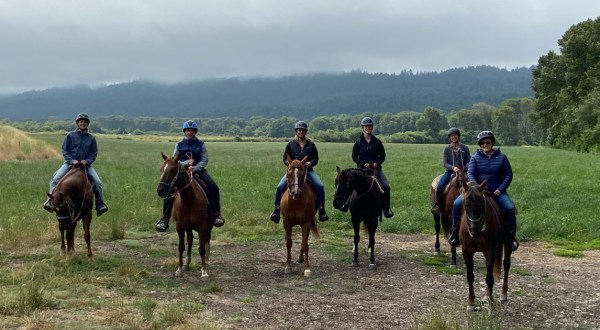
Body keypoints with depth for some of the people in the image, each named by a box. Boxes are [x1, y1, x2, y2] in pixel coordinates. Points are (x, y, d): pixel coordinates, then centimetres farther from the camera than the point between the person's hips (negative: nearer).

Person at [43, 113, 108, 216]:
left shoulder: (91, 138, 6)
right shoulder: (70, 136, 2)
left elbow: (94, 153, 7)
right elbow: (64, 151, 1)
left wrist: (87, 161, -11)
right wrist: (72, 161, -14)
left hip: (86, 164, 1)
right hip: (70, 162, -1)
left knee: (97, 182, -16)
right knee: (55, 179, -20)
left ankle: (100, 205, -9)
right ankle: (50, 200, -12)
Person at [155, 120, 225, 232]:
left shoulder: (201, 144, 7)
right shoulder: (179, 145, 9)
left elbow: (205, 160, -2)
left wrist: (194, 168, -19)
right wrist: (186, 163, -16)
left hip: (198, 170, 0)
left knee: (213, 188, -22)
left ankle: (216, 214, -6)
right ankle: (164, 219, -14)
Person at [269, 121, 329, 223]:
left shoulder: (311, 144, 8)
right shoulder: (291, 144, 7)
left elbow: (316, 158, 9)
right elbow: (285, 159, 8)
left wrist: (310, 163, -12)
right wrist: (290, 164, -12)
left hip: (308, 170, 0)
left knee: (320, 186, -24)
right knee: (280, 187, -21)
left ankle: (321, 209, -13)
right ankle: (276, 209, -9)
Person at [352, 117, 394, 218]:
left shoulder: (377, 142, 6)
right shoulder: (358, 142, 2)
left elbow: (382, 155, 10)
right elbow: (354, 156, 3)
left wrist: (377, 163, -8)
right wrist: (363, 164, -11)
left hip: (376, 168, 1)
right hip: (363, 168, -1)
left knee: (386, 186, -12)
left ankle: (386, 208, 2)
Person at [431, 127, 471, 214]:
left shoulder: (465, 148, 7)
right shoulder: (447, 149, 7)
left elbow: (469, 162, 5)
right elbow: (445, 163, 1)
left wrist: (464, 169, -17)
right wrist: (453, 168, -19)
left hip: (463, 172, 0)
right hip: (450, 171, 0)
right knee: (439, 186, -24)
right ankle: (437, 205, -8)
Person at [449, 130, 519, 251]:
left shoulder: (501, 157, 3)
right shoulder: (475, 158, 2)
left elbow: (508, 175, 4)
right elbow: (470, 174, -8)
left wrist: (500, 189, -11)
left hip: (496, 191, 0)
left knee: (509, 208, -25)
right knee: (457, 204, -19)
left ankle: (510, 237, -4)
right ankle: (455, 232, -1)